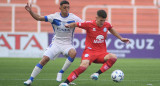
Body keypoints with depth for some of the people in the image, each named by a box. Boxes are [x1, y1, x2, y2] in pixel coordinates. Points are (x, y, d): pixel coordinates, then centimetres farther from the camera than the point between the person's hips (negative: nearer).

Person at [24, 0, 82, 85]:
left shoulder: (73, 18, -8)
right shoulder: (54, 17, -7)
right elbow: (38, 18, -7)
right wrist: (30, 11, -22)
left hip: (67, 44, -1)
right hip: (56, 43, 1)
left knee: (73, 53, -33)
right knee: (45, 59, -13)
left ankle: (61, 73, -16)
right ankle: (30, 79, -2)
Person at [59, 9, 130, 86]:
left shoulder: (107, 25, 4)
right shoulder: (89, 24, -8)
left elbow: (111, 30, 28)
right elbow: (75, 24, 1)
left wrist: (121, 38, 32)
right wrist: (69, 25, -22)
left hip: (101, 53, 4)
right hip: (90, 51, -4)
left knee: (113, 57, -28)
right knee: (84, 66, -33)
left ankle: (97, 74, -24)